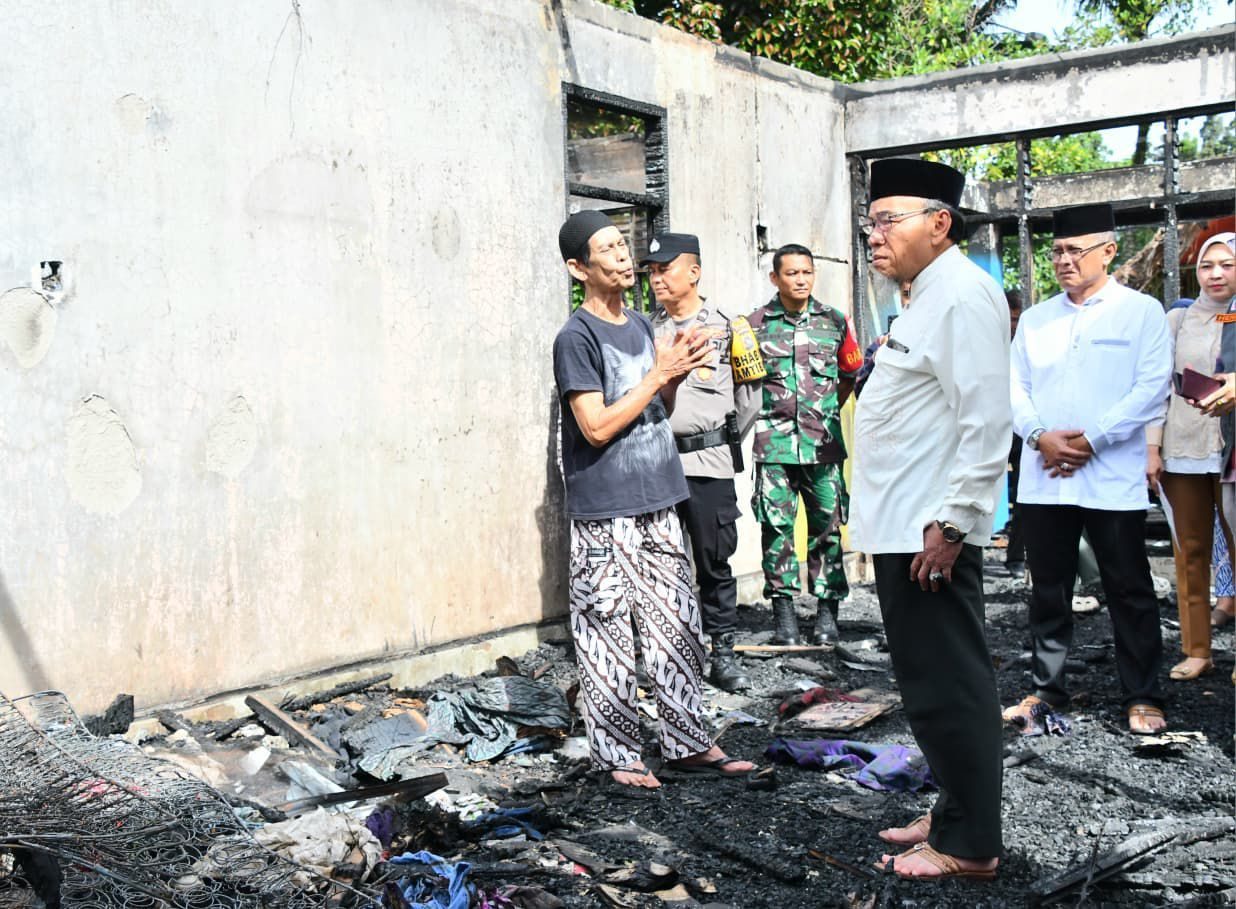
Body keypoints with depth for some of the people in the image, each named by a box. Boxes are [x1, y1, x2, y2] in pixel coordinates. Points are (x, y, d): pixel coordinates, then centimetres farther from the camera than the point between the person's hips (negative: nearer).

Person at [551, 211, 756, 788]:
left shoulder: (641, 325, 13)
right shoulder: (576, 338, -11)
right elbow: (597, 427, -17)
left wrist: (677, 374, 0)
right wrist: (660, 373, -15)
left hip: (657, 503, 8)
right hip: (605, 512, -7)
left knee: (677, 627, 10)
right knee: (608, 635, -1)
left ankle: (687, 744, 20)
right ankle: (615, 756, 11)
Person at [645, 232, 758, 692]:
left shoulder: (726, 327, 2)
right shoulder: (647, 330, 11)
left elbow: (747, 399, 5)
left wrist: (721, 443, 6)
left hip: (708, 463, -2)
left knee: (715, 562, 3)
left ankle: (722, 653, 13)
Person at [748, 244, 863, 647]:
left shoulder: (834, 322, 8)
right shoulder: (757, 324, 3)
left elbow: (849, 375, 19)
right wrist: (771, 413, 7)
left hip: (824, 443, 1)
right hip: (774, 443, -1)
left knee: (827, 525, 2)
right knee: (776, 525, -2)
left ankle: (827, 611, 10)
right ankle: (783, 610, 6)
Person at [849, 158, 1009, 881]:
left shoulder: (962, 294, -14)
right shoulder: (929, 296, 18)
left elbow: (987, 422, -22)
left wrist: (951, 524, -23)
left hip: (931, 534, -10)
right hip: (903, 530, 11)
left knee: (948, 689, -2)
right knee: (938, 685, 18)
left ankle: (969, 847, 8)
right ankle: (956, 814, 30)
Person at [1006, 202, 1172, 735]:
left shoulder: (1142, 311, 2)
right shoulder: (1034, 319, 14)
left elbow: (1152, 386, -7)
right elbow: (1014, 387, 8)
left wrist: (1092, 440, -14)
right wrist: (1041, 436, -10)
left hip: (1113, 478, -4)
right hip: (1043, 478, 4)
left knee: (1129, 590, 3)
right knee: (1048, 589, 10)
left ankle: (1142, 697, 14)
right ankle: (1046, 688, 21)